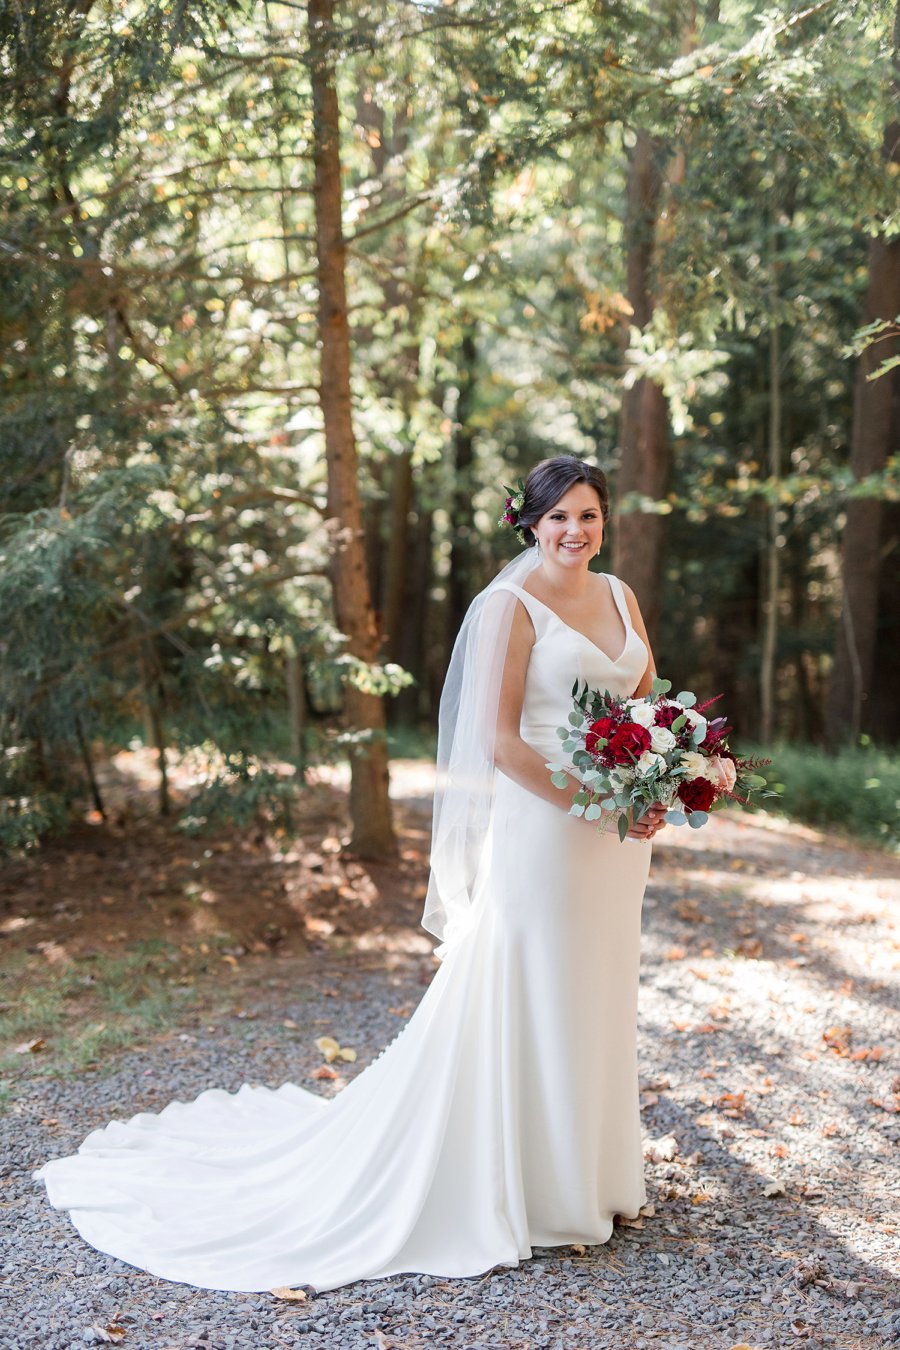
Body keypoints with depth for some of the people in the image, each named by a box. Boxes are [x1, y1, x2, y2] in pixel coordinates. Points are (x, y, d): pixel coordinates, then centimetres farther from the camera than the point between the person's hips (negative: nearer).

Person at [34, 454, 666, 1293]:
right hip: (543, 827, -7)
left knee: (599, 997, 16)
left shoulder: (618, 595, 11)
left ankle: (593, 1173, 33)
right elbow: (500, 740, -15)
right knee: (531, 998, 3)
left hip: (623, 830, 7)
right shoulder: (511, 606, -10)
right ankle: (532, 1188, 19)